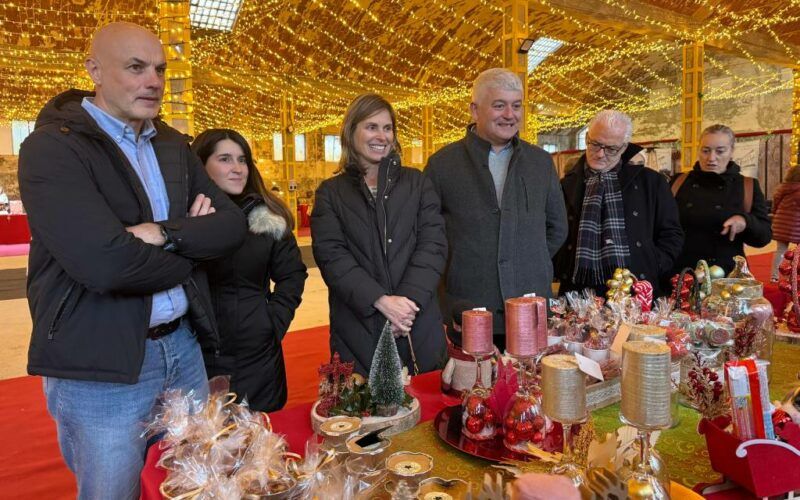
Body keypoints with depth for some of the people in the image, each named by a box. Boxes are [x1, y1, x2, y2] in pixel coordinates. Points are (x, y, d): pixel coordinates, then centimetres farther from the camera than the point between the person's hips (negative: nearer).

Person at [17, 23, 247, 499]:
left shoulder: (174, 145, 8)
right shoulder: (52, 147, -13)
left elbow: (233, 223, 0)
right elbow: (106, 263, -26)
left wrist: (165, 234, -18)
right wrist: (190, 248, -10)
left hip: (182, 345, 7)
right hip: (100, 366, -6)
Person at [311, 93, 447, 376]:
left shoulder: (416, 183, 9)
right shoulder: (330, 192, 6)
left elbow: (433, 244, 0)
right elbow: (331, 255, -5)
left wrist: (408, 300, -14)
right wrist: (381, 300, -17)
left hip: (419, 328, 1)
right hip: (357, 331, -1)